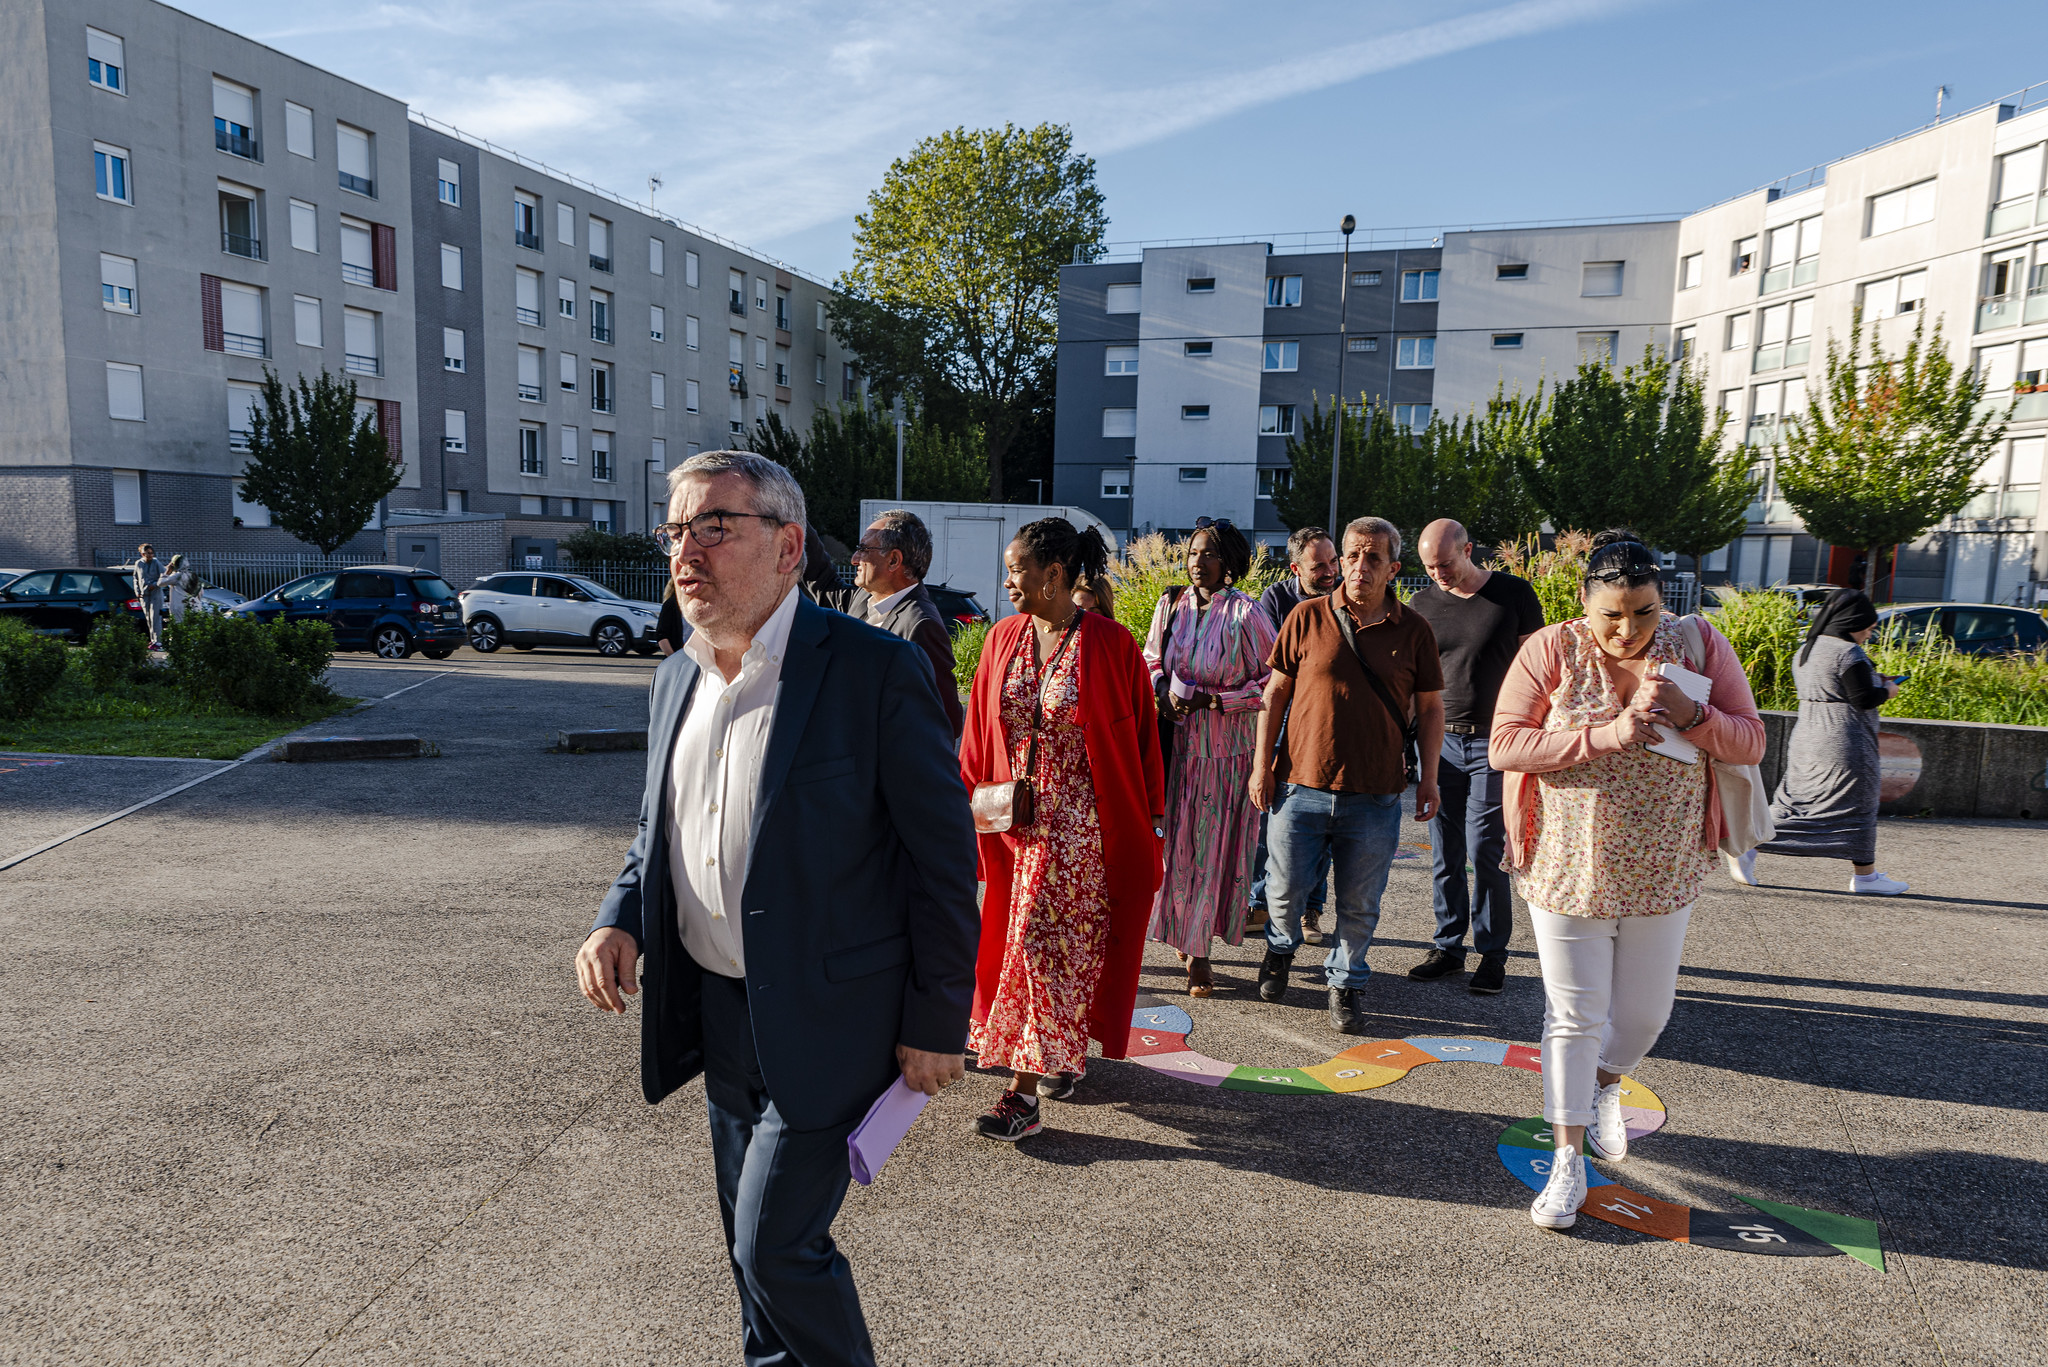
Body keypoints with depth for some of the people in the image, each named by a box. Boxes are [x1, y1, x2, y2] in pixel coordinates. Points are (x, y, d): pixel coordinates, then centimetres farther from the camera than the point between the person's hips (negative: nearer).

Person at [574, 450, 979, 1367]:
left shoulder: (875, 670, -18)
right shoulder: (676, 679, 4)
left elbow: (945, 856, -15)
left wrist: (937, 1021, -12)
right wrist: (619, 920, -4)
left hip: (822, 1020, -7)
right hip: (717, 1015, 7)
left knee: (778, 1244, 0)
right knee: (753, 1240, 22)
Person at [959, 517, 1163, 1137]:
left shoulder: (1111, 645, -9)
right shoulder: (1003, 638, 5)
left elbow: (1140, 735, -4)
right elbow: (979, 733, 9)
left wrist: (1150, 817, -2)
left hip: (1083, 825, -5)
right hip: (1018, 822, 5)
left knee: (1050, 944, -5)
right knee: (1029, 939, 13)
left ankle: (1026, 1091, 1)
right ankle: (1063, 1055, 32)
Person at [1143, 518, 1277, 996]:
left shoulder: (1246, 614, -9)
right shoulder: (1171, 605, 4)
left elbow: (1273, 684, -7)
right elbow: (1151, 661, 17)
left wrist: (1213, 700, -15)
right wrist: (1164, 690, -4)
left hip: (1227, 750, -3)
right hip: (1176, 746, 3)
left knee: (1214, 849, 1)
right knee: (1174, 843, 7)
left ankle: (1198, 951, 12)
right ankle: (1181, 933, 27)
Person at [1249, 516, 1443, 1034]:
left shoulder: (1414, 631, 1)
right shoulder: (1308, 617, 0)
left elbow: (1430, 708, 8)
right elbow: (1276, 692, 4)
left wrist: (1428, 778, 4)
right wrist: (1262, 764, 1)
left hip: (1376, 797, 0)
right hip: (1301, 786, 0)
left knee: (1359, 904, 10)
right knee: (1285, 888, 12)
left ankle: (1345, 981, 32)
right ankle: (1281, 948, 42)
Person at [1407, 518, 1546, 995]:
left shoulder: (1515, 594, -1)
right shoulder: (1421, 605, 6)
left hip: (1494, 745, -3)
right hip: (1440, 741, 3)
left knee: (1485, 853, -3)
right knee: (1444, 854, 7)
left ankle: (1493, 954, 10)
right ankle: (1448, 947, 19)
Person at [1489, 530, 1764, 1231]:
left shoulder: (1698, 644, -3)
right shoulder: (1551, 651, -10)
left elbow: (1750, 743, -2)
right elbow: (1504, 746, -17)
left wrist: (1690, 713, -21)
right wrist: (1607, 734, -25)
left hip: (1662, 876, 3)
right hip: (1569, 873, -2)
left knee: (1644, 1013, 16)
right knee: (1574, 1017, 5)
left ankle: (1604, 1085, 48)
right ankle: (1569, 1160, 20)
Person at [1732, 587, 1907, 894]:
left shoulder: (1805, 650, 11)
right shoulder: (1848, 653, -16)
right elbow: (1863, 699, -18)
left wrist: (1873, 681, 19)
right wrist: (1887, 691, 3)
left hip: (1807, 738, 8)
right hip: (1844, 743, -8)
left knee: (1796, 800, 10)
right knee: (1857, 806, 5)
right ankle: (1865, 876, 16)